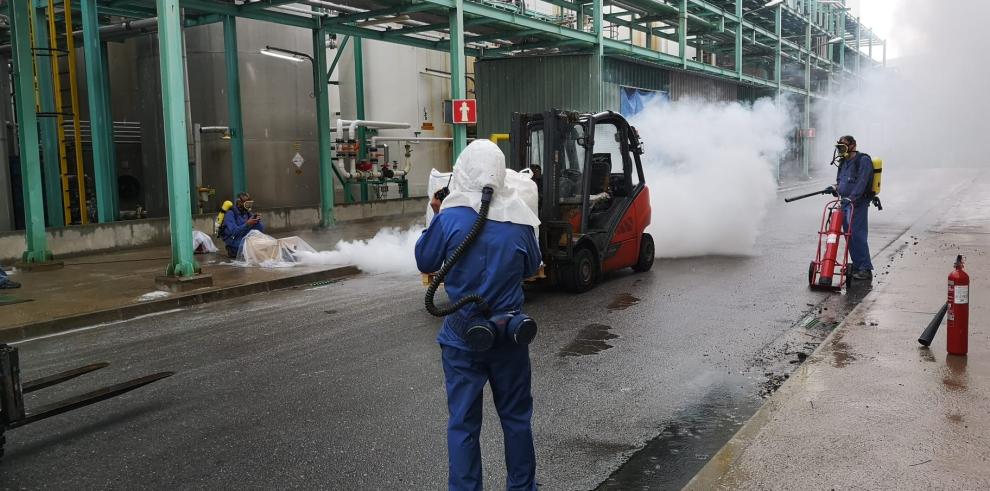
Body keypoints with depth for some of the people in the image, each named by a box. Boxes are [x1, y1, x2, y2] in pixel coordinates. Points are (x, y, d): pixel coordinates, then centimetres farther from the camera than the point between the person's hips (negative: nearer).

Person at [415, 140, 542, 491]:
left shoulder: (449, 220, -15)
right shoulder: (519, 221, -7)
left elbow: (424, 262, 0)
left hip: (462, 337, -2)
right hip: (509, 335, 2)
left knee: (463, 423, 9)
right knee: (516, 417, 18)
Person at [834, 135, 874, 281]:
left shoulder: (863, 160, -9)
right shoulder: (844, 162, 19)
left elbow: (862, 182, -20)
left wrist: (852, 198, -28)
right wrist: (836, 188, 7)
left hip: (858, 203, -9)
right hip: (845, 202, 9)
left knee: (858, 235, -13)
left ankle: (866, 269, -11)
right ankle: (857, 265, 21)